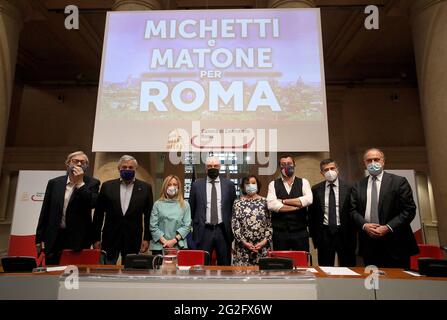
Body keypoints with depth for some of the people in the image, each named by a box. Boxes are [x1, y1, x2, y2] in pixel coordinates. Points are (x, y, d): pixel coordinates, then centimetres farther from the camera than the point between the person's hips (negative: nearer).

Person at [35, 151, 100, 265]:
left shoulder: (92, 183, 0)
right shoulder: (54, 183, 7)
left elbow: (93, 203, -16)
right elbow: (45, 212, 9)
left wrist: (80, 183, -15)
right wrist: (40, 239, 7)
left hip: (78, 240, -2)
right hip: (53, 239, 3)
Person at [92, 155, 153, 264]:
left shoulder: (145, 188, 0)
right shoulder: (107, 186, 2)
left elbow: (148, 215, 2)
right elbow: (98, 214, 5)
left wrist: (147, 238, -1)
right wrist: (96, 238, 3)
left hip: (133, 239, 0)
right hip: (110, 238, 1)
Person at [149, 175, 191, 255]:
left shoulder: (185, 205, 5)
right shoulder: (158, 204, 4)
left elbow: (187, 226, 1)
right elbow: (153, 226, 0)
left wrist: (174, 240, -9)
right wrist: (164, 241, -9)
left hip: (179, 246, 0)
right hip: (159, 246, 0)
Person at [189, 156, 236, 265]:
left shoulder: (228, 184, 4)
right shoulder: (197, 185, 3)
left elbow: (234, 207, 8)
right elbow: (191, 208, 7)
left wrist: (232, 227, 6)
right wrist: (195, 226, 6)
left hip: (223, 231, 1)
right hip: (203, 231, 0)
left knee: (225, 264, 10)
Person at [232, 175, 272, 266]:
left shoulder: (264, 202, 5)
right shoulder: (238, 203, 3)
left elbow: (270, 224, 3)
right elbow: (235, 225, -1)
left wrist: (265, 241, -7)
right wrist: (244, 242, -8)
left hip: (262, 247, 1)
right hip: (243, 247, 0)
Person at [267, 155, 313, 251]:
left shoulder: (303, 182, 6)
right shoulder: (273, 184, 5)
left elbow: (308, 200, -12)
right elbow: (271, 205, -11)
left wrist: (283, 201, -10)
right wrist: (297, 206, -10)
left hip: (300, 231, 0)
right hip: (279, 232, 0)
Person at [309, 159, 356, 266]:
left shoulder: (348, 188, -3)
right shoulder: (316, 189, 1)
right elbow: (311, 213, 5)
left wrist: (352, 235, -3)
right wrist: (314, 234, 3)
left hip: (344, 233, -1)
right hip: (324, 233, 1)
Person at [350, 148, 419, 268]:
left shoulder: (399, 181, 0)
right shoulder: (358, 186, 9)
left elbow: (409, 209, -5)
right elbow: (353, 210, 6)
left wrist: (388, 227, -14)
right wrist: (364, 225, -12)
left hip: (394, 243, -2)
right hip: (368, 244, 3)